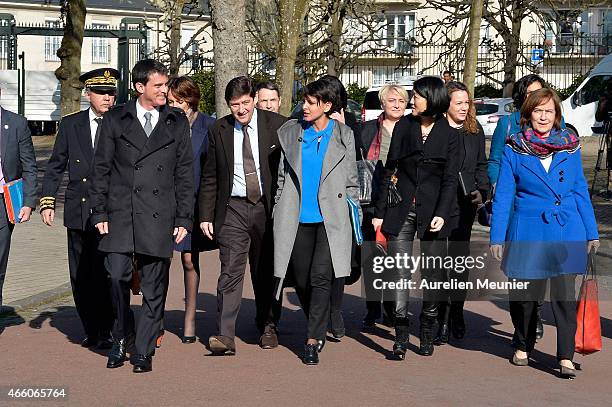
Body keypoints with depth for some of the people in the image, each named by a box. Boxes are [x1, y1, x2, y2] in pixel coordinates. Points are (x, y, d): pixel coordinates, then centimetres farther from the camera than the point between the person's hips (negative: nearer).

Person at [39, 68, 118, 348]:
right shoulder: (70, 125, 9)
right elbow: (55, 166, 12)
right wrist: (47, 201, 2)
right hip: (78, 212, 3)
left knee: (105, 273, -6)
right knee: (80, 275, 8)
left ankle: (104, 331, 6)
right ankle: (90, 330, 20)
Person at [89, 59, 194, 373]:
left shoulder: (177, 122, 10)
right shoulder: (115, 120, 7)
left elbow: (184, 173, 9)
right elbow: (101, 169, 8)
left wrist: (184, 218, 4)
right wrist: (99, 213, 1)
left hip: (159, 216, 1)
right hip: (120, 214, -1)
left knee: (154, 288, 1)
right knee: (117, 277, -10)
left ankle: (143, 351, 12)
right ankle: (121, 340, 13)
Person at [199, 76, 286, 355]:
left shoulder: (276, 125, -1)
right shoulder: (218, 131, 4)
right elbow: (210, 178, 7)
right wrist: (206, 215, 2)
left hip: (268, 207, 0)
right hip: (233, 209, 0)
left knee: (266, 272, 11)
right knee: (230, 271, -10)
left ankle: (268, 327, 28)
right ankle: (225, 336, -13)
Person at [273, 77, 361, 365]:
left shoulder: (343, 136, 6)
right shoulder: (290, 133, 9)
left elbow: (351, 181, 11)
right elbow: (282, 177, 14)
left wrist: (355, 217, 8)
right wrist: (279, 215, 10)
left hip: (330, 218, -2)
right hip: (297, 219, 2)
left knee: (321, 277, -14)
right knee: (302, 281, 6)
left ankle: (313, 340, -9)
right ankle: (319, 329, 28)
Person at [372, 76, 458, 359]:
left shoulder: (448, 135, 3)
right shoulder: (403, 126, 8)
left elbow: (450, 179, 0)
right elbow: (390, 169, 9)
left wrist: (441, 213, -13)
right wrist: (380, 211, 6)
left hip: (432, 211, -1)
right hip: (401, 210, 1)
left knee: (432, 273, 4)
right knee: (400, 273, -4)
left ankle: (427, 335, 17)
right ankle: (401, 337, -3)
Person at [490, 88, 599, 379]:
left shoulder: (570, 147, 6)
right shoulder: (514, 149, 1)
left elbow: (580, 190, 11)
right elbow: (503, 195, 2)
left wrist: (591, 233, 8)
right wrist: (497, 236, -1)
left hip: (566, 233, 1)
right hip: (528, 232, -1)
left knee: (564, 293, -4)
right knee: (524, 293, 8)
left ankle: (565, 357, 2)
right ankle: (524, 346, 30)